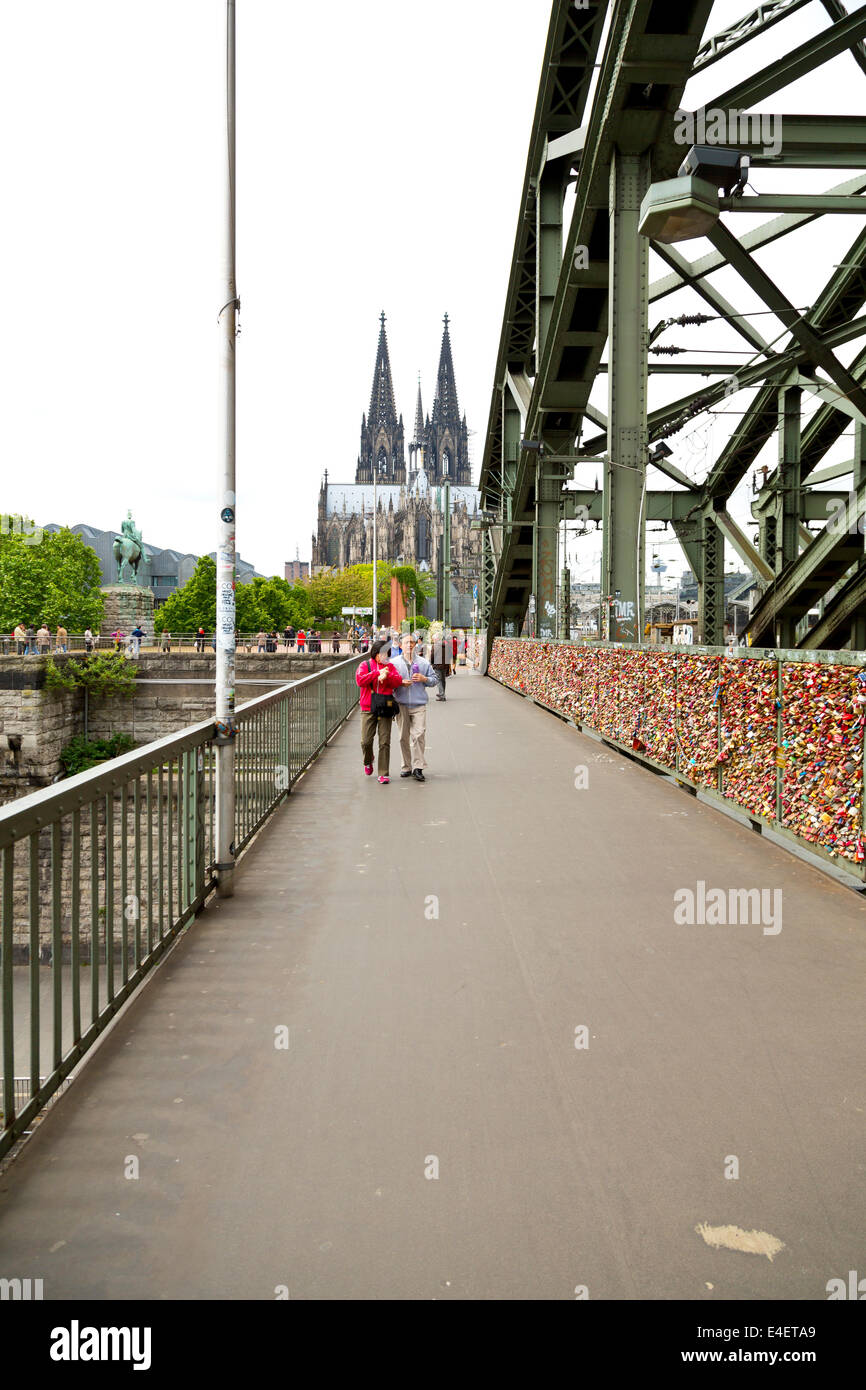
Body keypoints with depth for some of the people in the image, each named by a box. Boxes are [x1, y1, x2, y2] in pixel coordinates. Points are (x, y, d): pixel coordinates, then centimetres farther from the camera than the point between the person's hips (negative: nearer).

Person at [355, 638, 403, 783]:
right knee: (366, 740, -2)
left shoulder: (389, 666, 12)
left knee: (385, 742, -3)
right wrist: (377, 673, -13)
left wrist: (387, 676, -18)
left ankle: (383, 773, 2)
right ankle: (368, 762, 29)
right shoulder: (364, 665, 7)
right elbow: (360, 680, -10)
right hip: (368, 708, -1)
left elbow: (398, 681, -1)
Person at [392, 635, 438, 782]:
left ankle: (417, 768, -8)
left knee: (419, 735, -12)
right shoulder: (395, 662, 6)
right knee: (404, 737, 5)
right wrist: (400, 682, -11)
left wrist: (424, 679, -6)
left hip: (419, 705, 0)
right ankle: (407, 767, 15)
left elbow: (435, 679, 13)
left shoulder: (424, 662, 9)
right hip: (401, 704, 0)